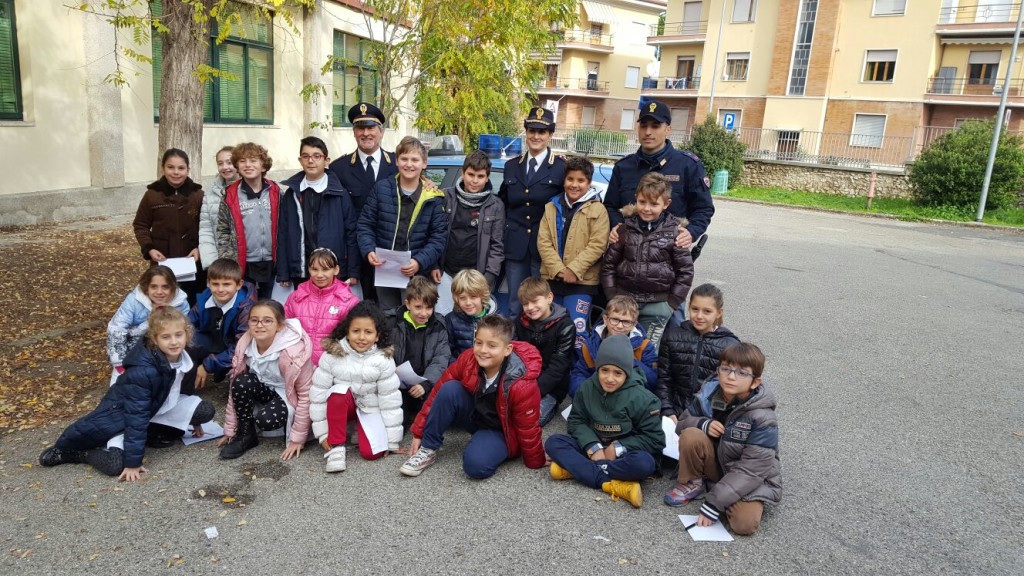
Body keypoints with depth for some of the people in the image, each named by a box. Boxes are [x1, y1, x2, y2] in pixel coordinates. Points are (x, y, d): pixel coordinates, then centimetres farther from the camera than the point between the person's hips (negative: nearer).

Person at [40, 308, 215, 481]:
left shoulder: (183, 358, -14)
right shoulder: (142, 371, -33)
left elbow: (185, 390, 8)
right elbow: (136, 416, -30)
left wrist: (193, 420, 20)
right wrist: (133, 461, -28)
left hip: (158, 407, 6)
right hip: (122, 411, -6)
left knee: (206, 411, -13)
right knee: (116, 464, -29)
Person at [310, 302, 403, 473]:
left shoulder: (383, 360, -17)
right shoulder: (332, 355, -17)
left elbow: (390, 401, -13)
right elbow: (318, 394, -13)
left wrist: (392, 442, -10)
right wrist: (322, 432, -12)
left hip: (370, 407, 0)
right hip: (341, 406, 0)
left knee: (372, 452, -22)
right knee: (339, 391, -35)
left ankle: (359, 430, 11)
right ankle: (336, 447, -20)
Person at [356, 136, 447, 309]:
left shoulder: (434, 198, -3)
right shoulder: (381, 188, 0)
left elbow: (439, 237, -5)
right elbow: (365, 224, 4)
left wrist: (420, 262, -19)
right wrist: (369, 251, -13)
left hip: (419, 273, -1)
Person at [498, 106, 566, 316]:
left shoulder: (562, 167, -2)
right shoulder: (512, 166, 11)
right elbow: (502, 204, 16)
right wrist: (504, 234, 8)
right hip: (515, 246, 4)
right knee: (515, 306, 10)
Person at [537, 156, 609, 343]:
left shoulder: (597, 210, -3)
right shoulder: (552, 207, 9)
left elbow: (597, 245, -10)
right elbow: (543, 241, 1)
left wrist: (573, 270, -17)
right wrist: (558, 269, -11)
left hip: (581, 281, -4)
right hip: (552, 278, 4)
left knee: (576, 328, -9)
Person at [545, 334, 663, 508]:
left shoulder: (641, 398, -14)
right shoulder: (587, 388, -4)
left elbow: (654, 439, -12)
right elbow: (576, 421, -1)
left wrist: (618, 448, -18)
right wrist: (593, 446, -19)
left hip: (623, 453, -3)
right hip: (592, 447, 3)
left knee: (644, 463, -36)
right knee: (553, 443, -19)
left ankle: (575, 468, -26)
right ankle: (613, 484, -30)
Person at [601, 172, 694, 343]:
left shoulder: (674, 232, -5)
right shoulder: (626, 228, 1)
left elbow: (685, 271, -1)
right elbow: (609, 264, 5)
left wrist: (671, 304, -3)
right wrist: (613, 298, -1)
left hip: (656, 305, -2)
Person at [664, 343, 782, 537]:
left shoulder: (762, 418, -24)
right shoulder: (709, 392, -11)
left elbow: (751, 471, -25)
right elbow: (682, 423, 2)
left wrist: (713, 503, -27)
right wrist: (703, 424, -23)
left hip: (748, 479, -3)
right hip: (715, 461, 3)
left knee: (745, 524, -29)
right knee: (691, 436, -27)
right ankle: (692, 484, -1)